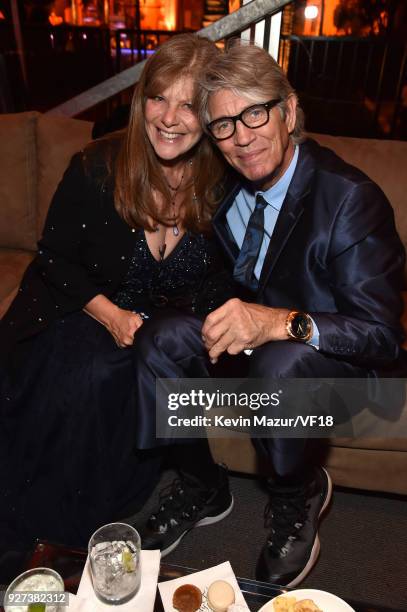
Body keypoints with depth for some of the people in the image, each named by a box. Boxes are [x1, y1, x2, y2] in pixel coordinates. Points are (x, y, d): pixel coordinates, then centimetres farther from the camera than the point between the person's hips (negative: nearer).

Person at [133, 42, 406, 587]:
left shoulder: (352, 198, -23)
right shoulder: (227, 183, -4)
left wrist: (279, 321, -42)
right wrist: (224, 322, -10)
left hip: (341, 358, -5)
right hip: (255, 333, 6)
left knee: (277, 363, -37)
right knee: (160, 340, -13)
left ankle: (298, 498, -3)